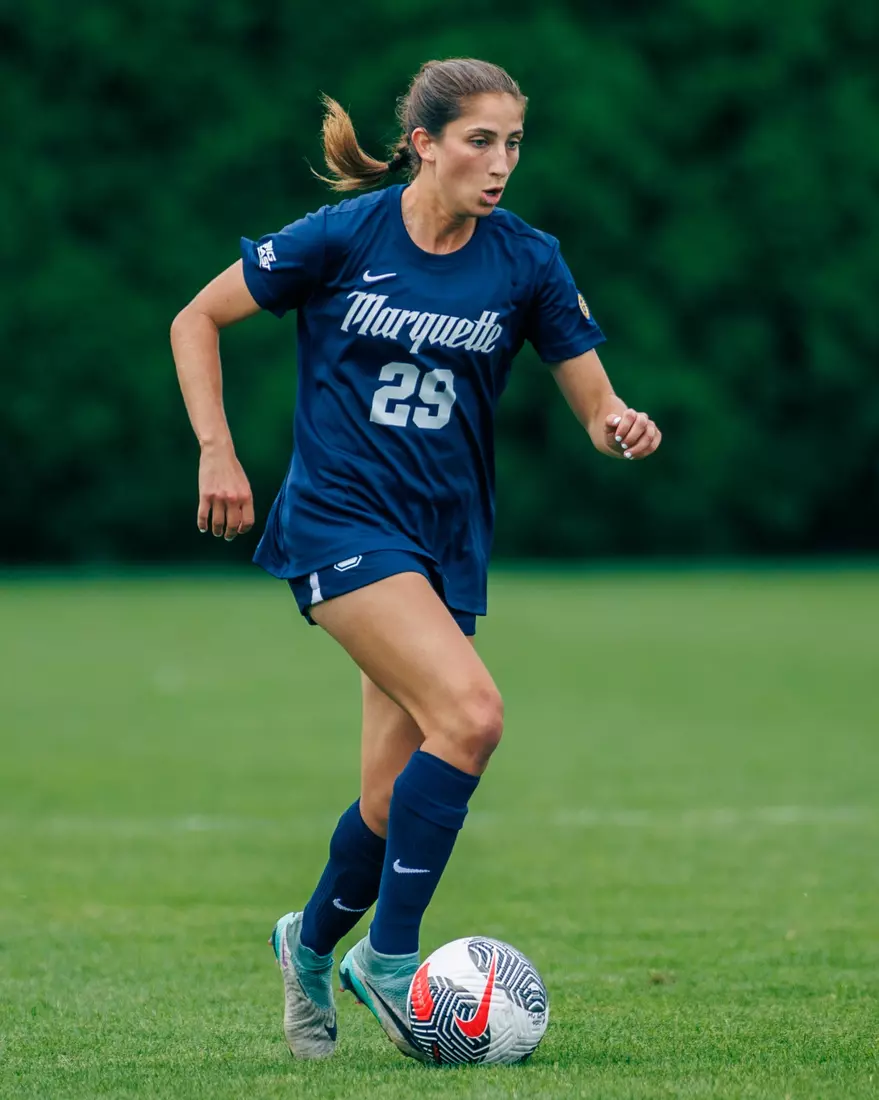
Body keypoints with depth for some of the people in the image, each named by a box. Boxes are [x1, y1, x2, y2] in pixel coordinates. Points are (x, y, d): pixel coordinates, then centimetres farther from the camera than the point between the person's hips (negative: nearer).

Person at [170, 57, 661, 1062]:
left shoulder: (526, 262, 0)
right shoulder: (342, 238, -8)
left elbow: (593, 403, 3)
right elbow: (196, 319, 1)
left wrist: (620, 427, -20)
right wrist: (216, 449, -7)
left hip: (448, 542, 4)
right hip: (340, 519, -4)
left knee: (396, 802, 4)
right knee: (470, 713, -26)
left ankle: (312, 945, 34)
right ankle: (388, 956, -13)